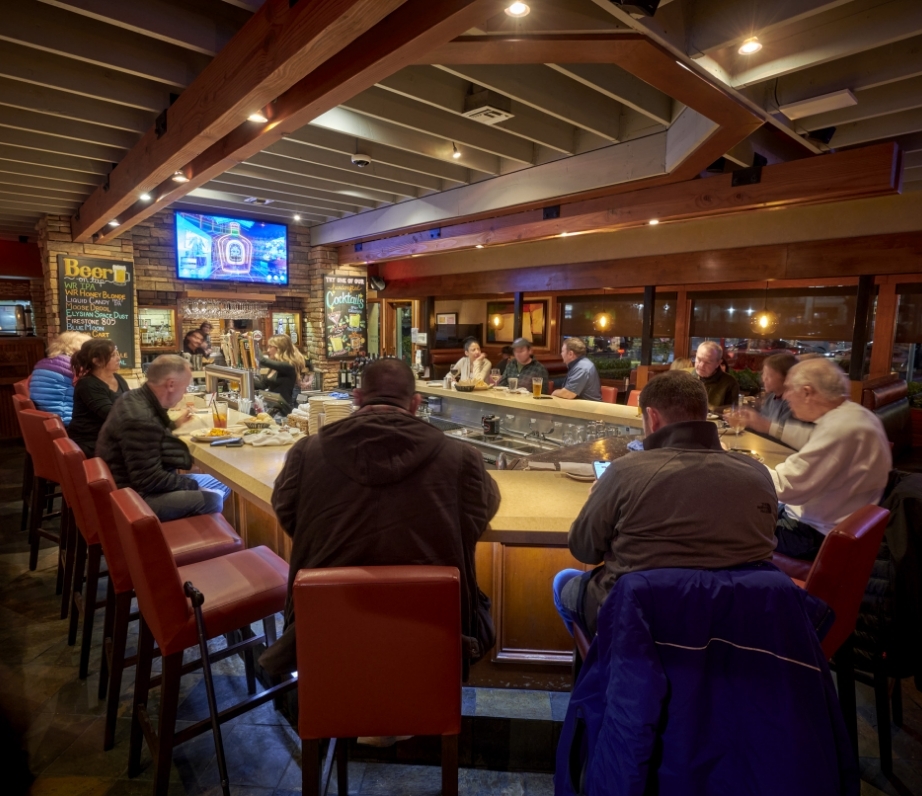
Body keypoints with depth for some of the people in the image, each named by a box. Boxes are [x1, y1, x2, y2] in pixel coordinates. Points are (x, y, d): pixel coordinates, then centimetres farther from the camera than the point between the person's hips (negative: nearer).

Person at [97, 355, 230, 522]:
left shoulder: (137, 398, 2)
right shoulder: (140, 419, -29)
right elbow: (150, 481, -27)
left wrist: (175, 424, 25)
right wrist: (192, 485, -14)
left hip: (140, 483, 11)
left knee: (221, 486, 12)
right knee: (212, 500, -23)